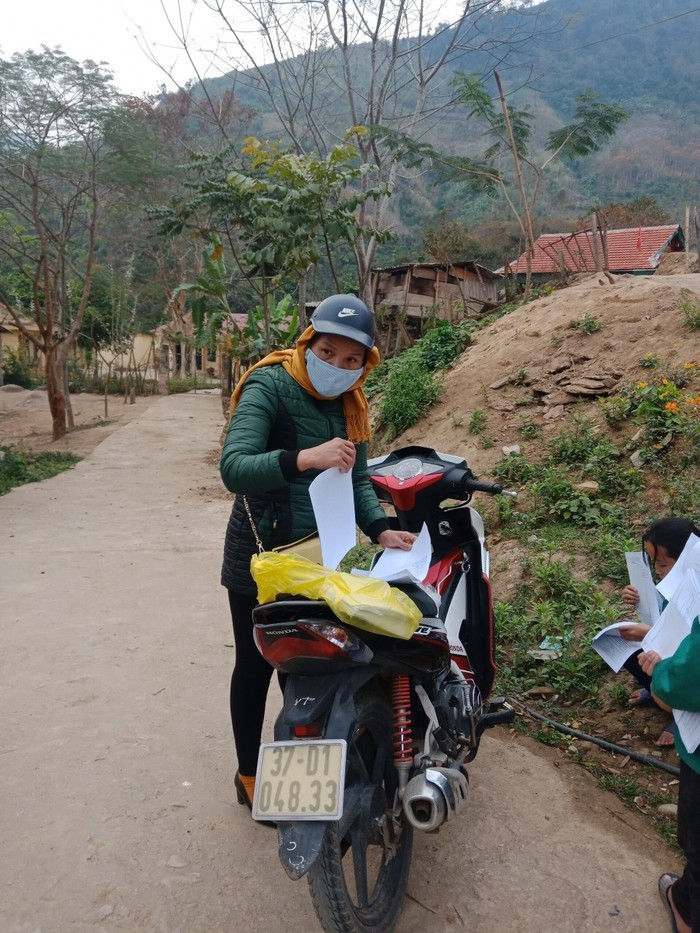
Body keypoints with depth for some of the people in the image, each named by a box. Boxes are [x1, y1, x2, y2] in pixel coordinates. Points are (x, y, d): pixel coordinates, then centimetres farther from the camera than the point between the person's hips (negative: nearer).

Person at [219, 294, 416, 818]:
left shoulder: (350, 404, 4)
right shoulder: (269, 386, -17)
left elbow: (357, 478, 5)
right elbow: (234, 468, -30)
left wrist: (380, 529, -12)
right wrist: (304, 458, -45)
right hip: (260, 555, -5)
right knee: (257, 665, 9)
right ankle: (250, 774, 29)